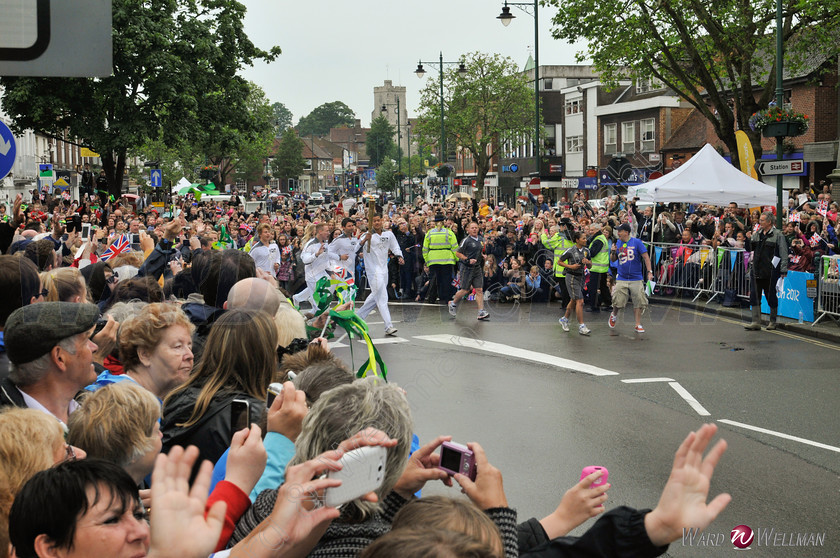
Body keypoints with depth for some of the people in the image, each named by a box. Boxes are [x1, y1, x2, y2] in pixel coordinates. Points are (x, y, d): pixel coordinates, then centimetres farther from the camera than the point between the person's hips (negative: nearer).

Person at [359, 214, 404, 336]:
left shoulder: (389, 234, 8)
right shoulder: (368, 235, -8)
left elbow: (395, 247, 19)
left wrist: (399, 257, 1)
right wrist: (364, 240, -33)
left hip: (384, 269, 7)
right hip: (373, 269, -6)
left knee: (375, 296, 16)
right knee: (382, 298, -11)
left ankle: (359, 316, 32)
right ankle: (389, 326, -13)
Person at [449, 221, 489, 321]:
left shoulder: (481, 239, 11)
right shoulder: (466, 240, -10)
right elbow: (457, 253, -8)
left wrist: (482, 256, 7)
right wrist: (468, 260, -17)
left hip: (477, 268, 6)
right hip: (467, 268, -6)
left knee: (479, 289, -2)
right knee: (465, 290, 0)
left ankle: (481, 312, -5)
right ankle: (453, 303, 26)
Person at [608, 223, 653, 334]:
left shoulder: (636, 242, -4)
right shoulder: (618, 243, 7)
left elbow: (646, 257, -5)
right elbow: (613, 260, 15)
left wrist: (650, 272, -13)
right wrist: (613, 252, -6)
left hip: (636, 278, -2)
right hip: (621, 279, 2)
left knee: (638, 302, -2)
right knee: (618, 302, -3)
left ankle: (638, 325, 7)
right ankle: (614, 315, 28)